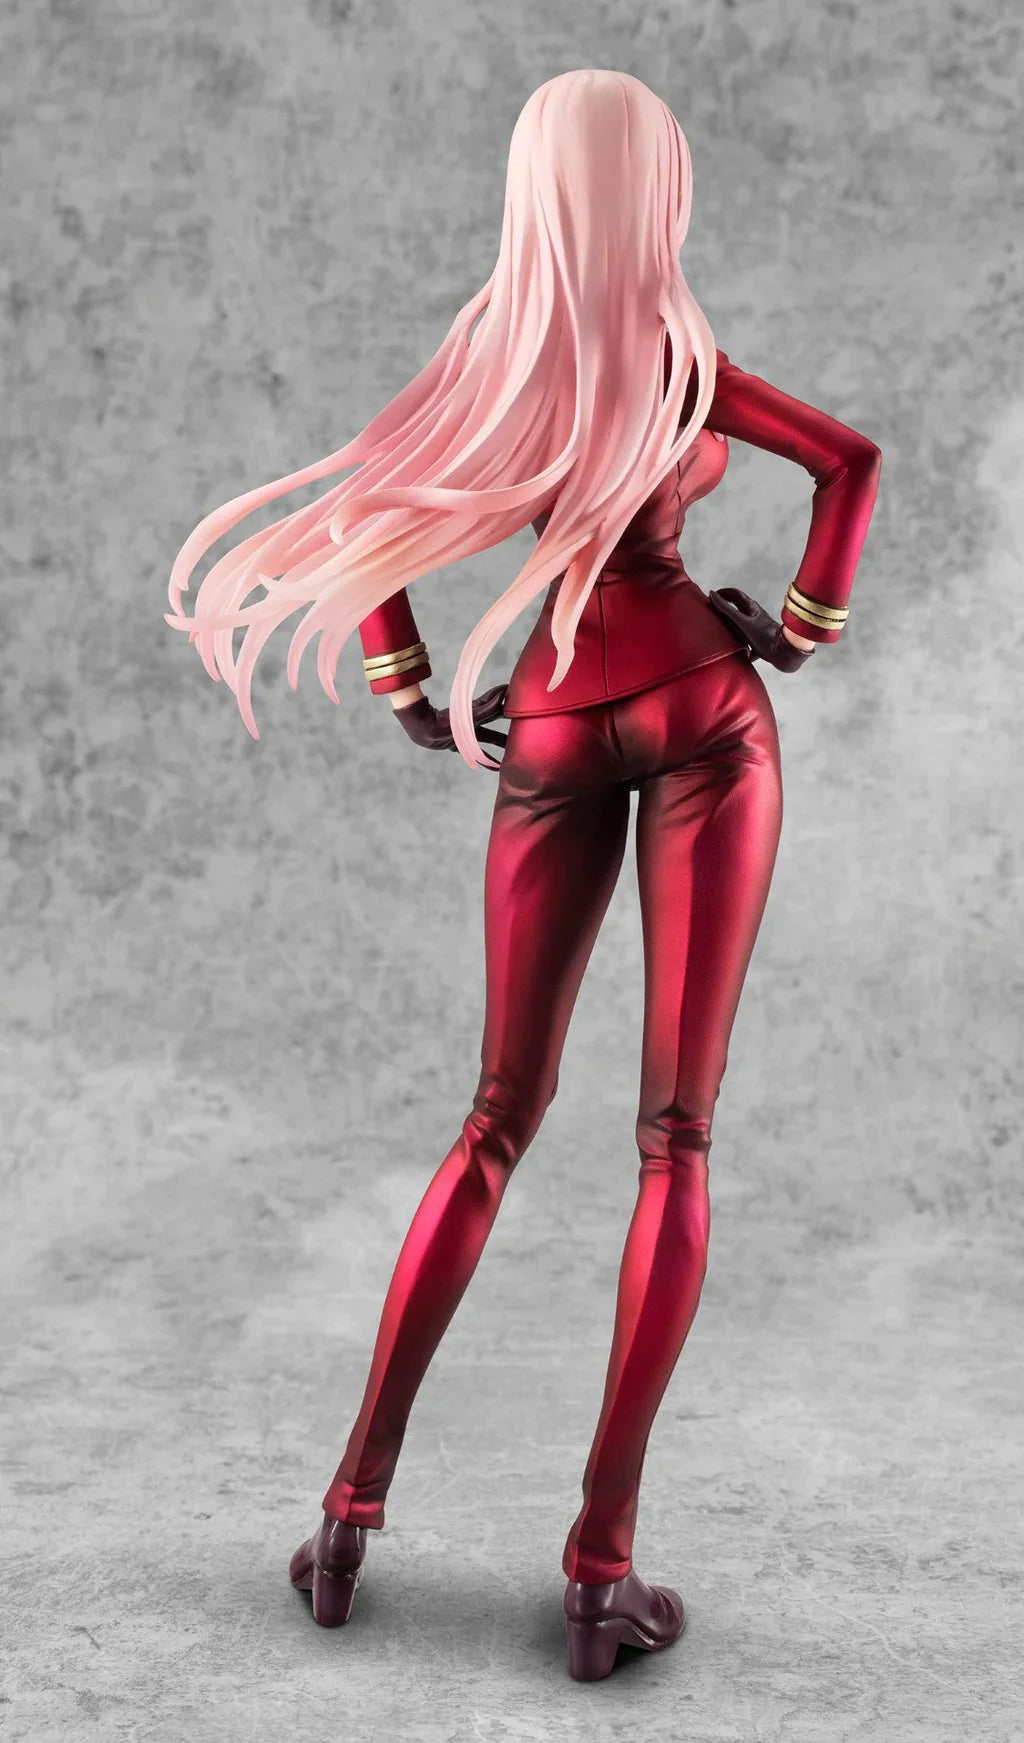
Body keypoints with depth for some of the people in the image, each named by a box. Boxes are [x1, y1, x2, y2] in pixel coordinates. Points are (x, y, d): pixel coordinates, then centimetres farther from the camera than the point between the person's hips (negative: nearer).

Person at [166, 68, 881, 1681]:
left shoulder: (493, 351, 7)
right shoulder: (676, 354, -3)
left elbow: (357, 517, 5)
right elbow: (853, 462, -10)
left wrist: (415, 701, 10)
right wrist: (801, 631, 2)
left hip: (554, 740, 4)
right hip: (701, 712, -3)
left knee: (501, 1117, 11)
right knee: (677, 1133, -4)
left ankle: (354, 1502, 6)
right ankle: (602, 1564, -8)